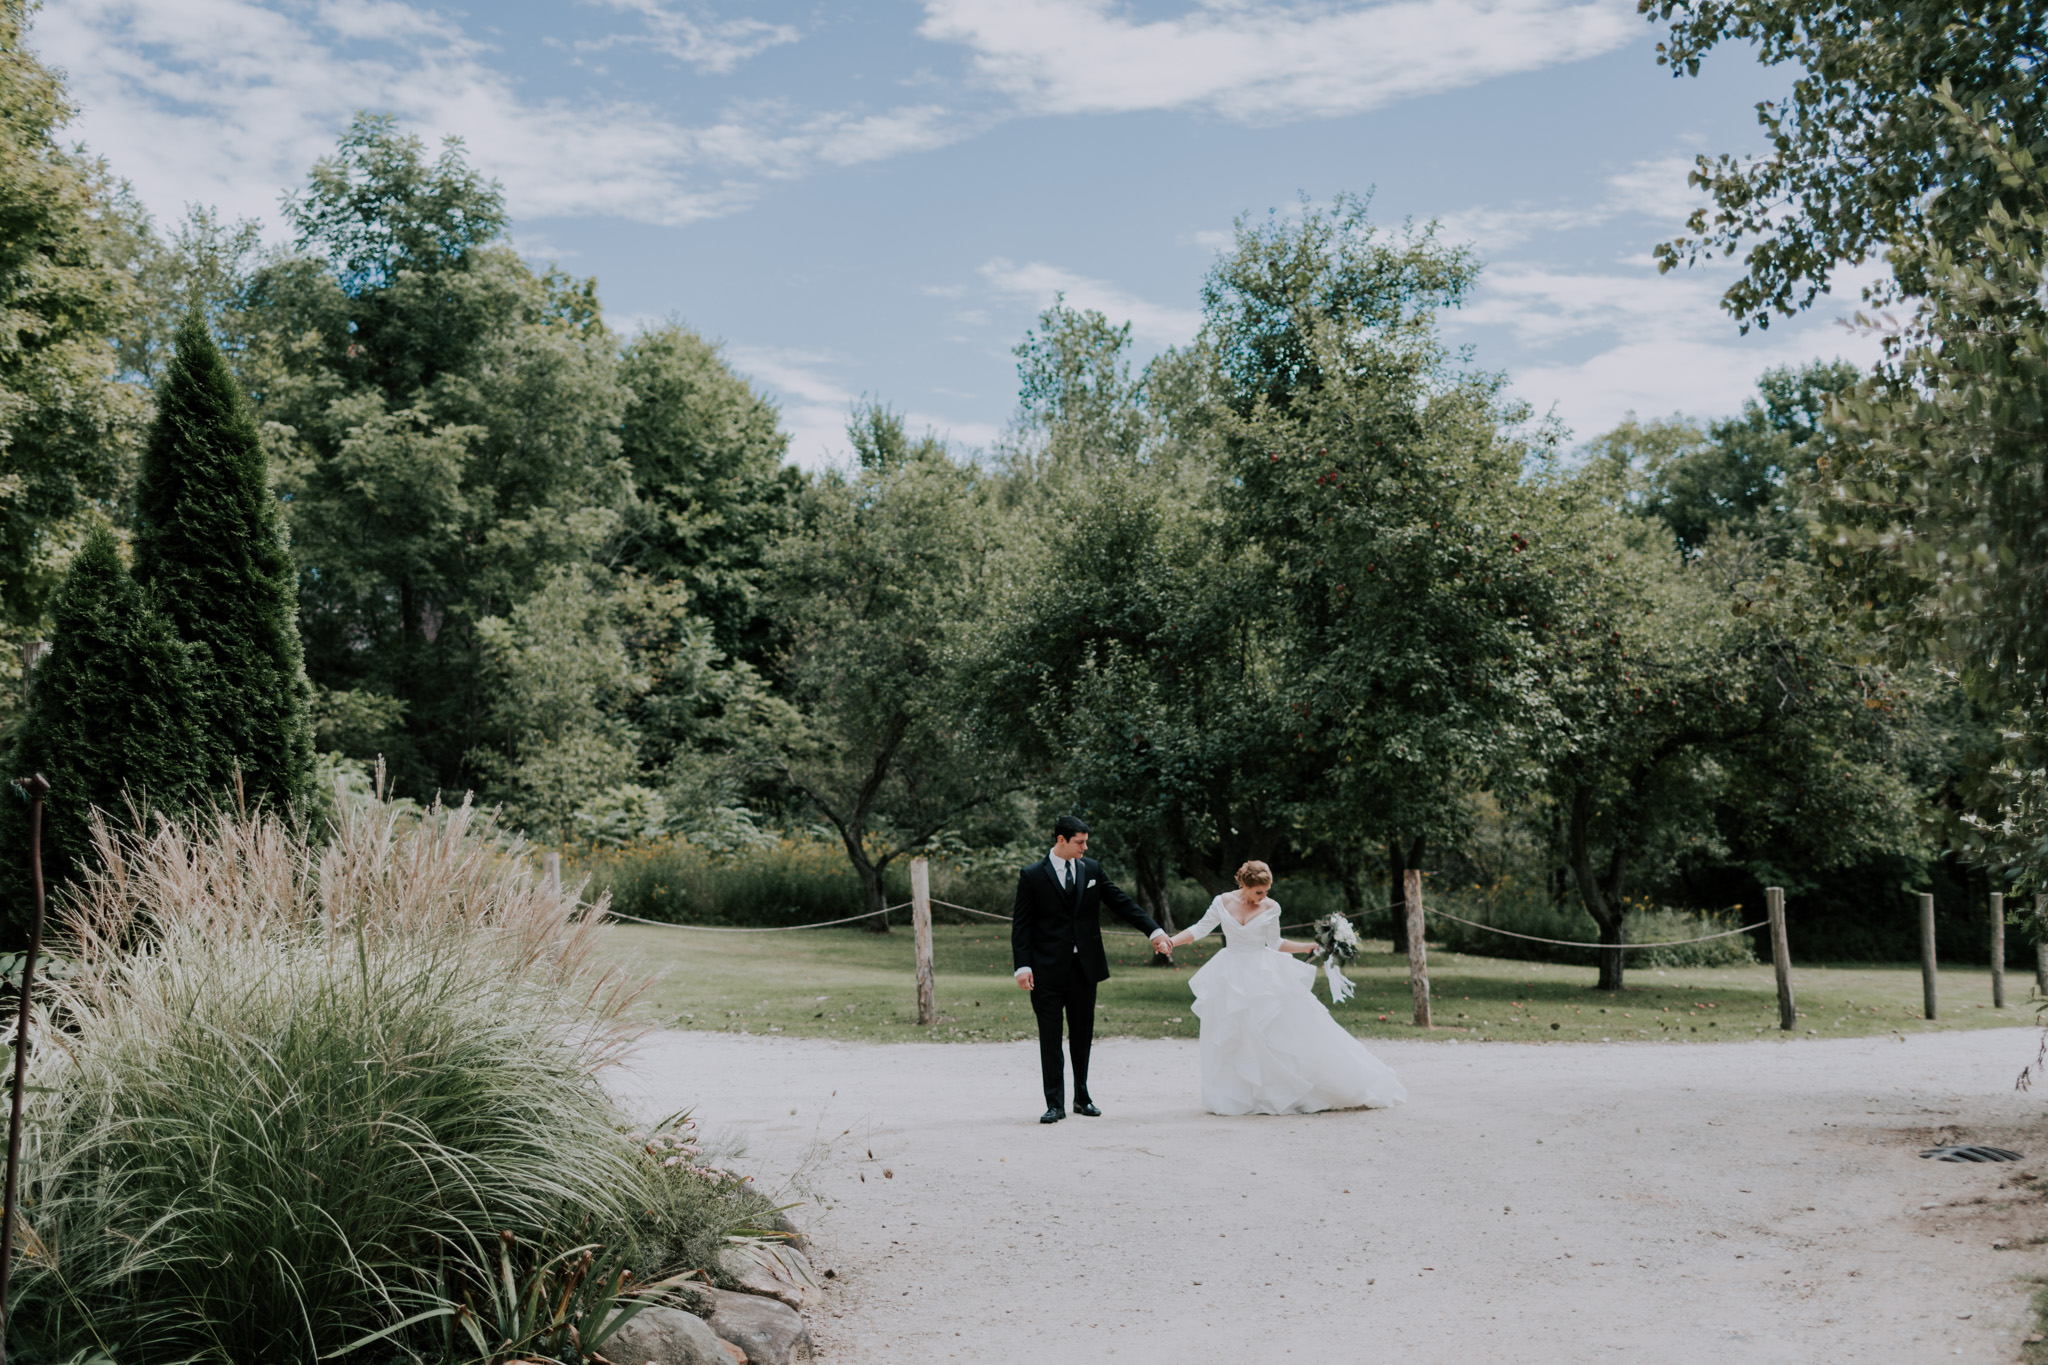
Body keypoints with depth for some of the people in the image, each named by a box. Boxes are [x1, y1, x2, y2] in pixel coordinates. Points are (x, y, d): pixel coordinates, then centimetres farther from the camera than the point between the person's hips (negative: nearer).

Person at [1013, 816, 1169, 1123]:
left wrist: (1153, 930, -2)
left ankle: (1082, 1098, 23)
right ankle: (1055, 1104, 6)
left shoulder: (1092, 869, 7)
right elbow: (1021, 923, -3)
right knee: (1050, 1038, 0)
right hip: (1048, 971, -3)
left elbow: (1121, 903, 8)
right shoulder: (1032, 876, -3)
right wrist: (1023, 966, -12)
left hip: (1084, 967, 3)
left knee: (1082, 1035, 11)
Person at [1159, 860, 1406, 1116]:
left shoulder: (1270, 908, -4)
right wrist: (1172, 940, -7)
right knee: (1232, 1038, 2)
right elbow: (1200, 928, 5)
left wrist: (1308, 947, -3)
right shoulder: (1223, 902, -3)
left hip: (1263, 975, -1)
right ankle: (1236, 1097, 10)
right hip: (1231, 978, 1)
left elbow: (1275, 944, 5)